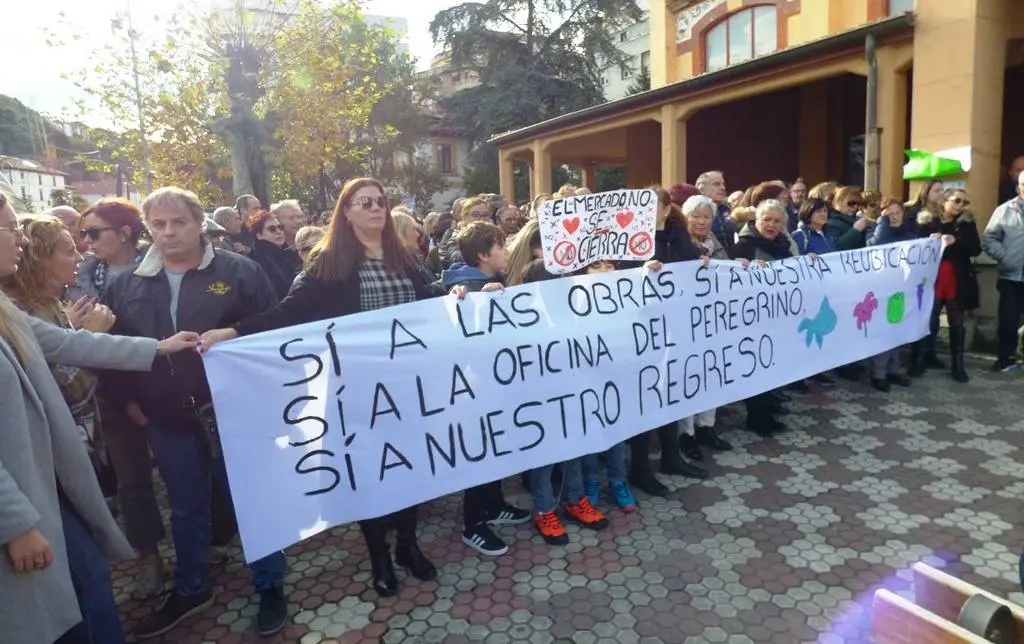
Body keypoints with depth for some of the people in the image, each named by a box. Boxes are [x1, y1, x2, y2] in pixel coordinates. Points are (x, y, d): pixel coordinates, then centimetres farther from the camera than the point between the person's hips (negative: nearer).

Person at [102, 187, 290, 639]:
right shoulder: (126, 285, 5)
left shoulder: (239, 272, -7)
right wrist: (130, 403, 7)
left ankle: (270, 587, 28)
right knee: (185, 510, 20)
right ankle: (190, 589, 41)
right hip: (167, 422, 4)